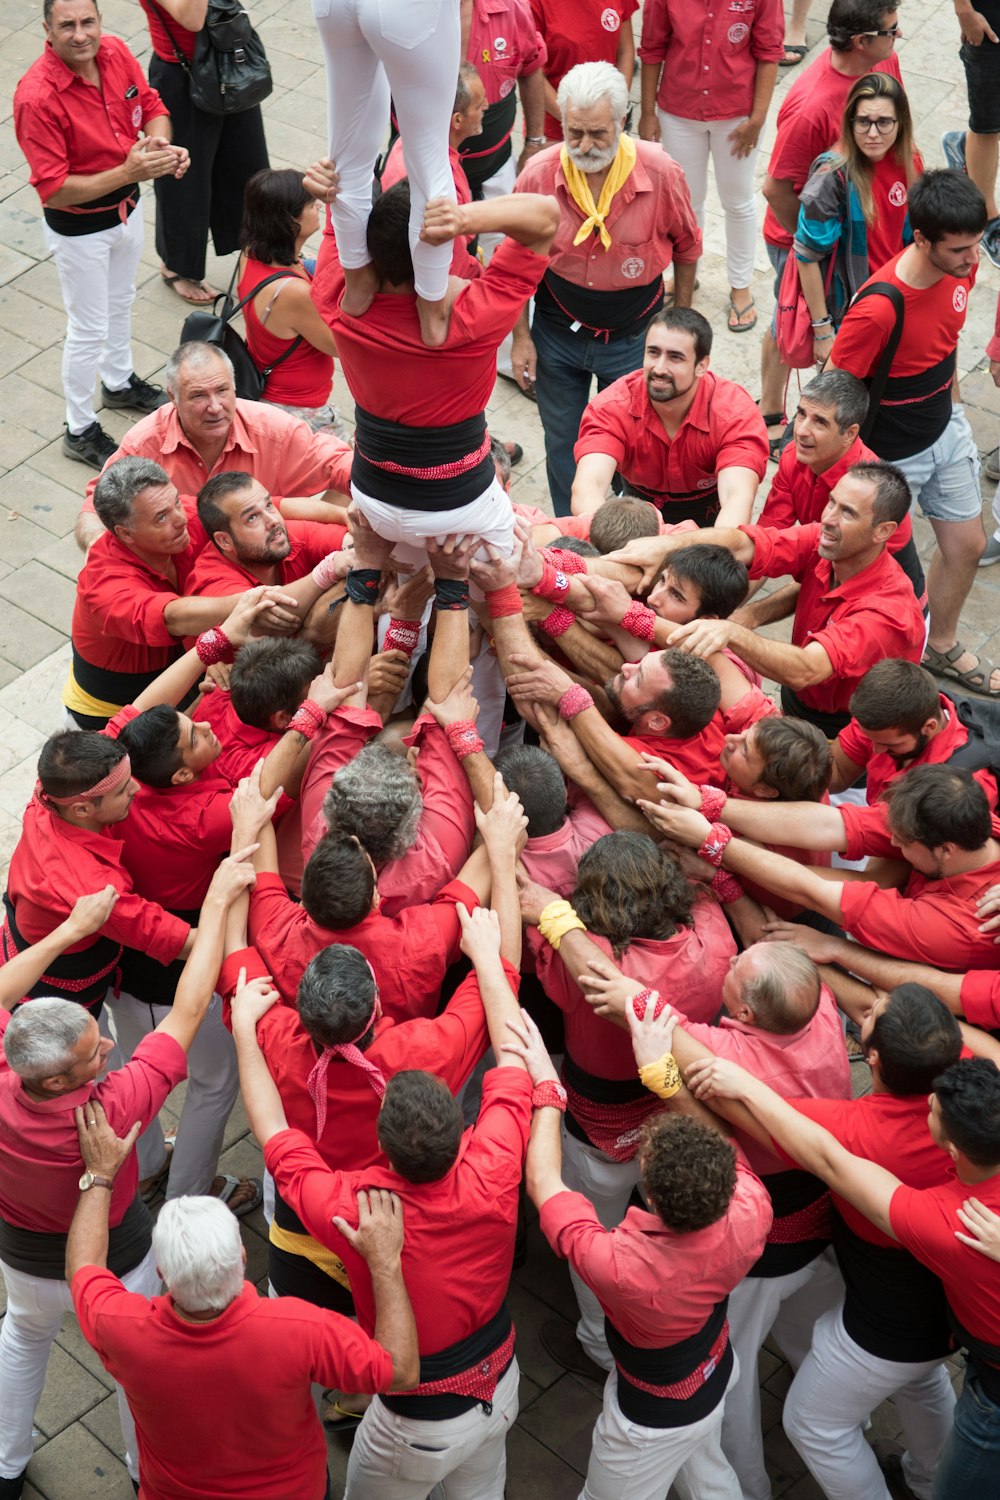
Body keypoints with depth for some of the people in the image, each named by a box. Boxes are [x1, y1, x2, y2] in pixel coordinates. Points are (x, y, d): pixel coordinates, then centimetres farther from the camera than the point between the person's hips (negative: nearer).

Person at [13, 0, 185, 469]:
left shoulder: (116, 53, -14)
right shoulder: (36, 97, -32)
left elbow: (153, 108, 2)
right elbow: (53, 189, -31)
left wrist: (160, 144, -21)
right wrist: (128, 172, -37)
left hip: (127, 207, 7)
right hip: (79, 228, -7)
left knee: (120, 302, 29)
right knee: (89, 330, 8)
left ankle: (119, 382, 55)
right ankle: (80, 431, 28)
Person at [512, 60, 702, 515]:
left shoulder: (661, 173, -20)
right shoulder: (538, 176, -18)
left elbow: (686, 247, -1)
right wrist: (521, 336, 0)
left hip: (634, 337, -1)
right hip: (557, 335, 1)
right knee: (562, 447, 17)